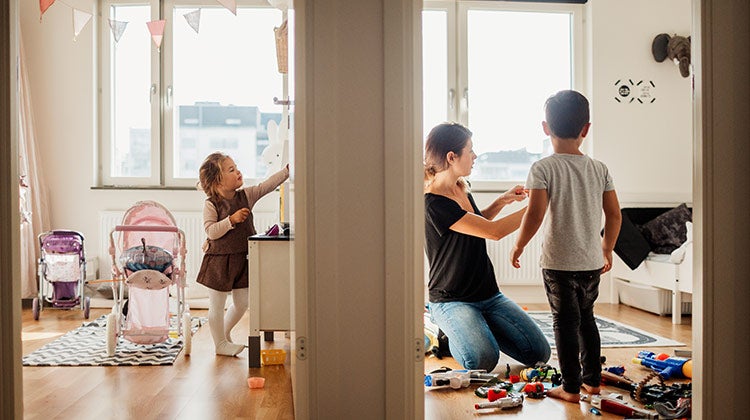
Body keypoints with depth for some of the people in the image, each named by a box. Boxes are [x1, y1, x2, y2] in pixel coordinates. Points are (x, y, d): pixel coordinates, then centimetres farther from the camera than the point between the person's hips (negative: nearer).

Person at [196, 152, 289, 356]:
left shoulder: (247, 195, 1)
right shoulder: (211, 204, -12)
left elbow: (268, 184, -3)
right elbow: (211, 231, -18)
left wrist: (288, 169, -12)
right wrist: (232, 220, -26)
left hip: (242, 259, 6)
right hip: (219, 260, -5)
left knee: (242, 303, 14)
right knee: (217, 305, 6)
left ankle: (224, 332, 37)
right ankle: (221, 344, 20)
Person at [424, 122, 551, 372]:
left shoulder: (461, 189, 6)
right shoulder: (434, 204, -22)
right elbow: (494, 231, -25)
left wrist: (500, 202, 10)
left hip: (488, 295, 8)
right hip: (452, 301, -8)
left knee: (539, 353, -4)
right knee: (483, 360, -30)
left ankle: (481, 329, 18)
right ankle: (452, 333, 3)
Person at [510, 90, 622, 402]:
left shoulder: (543, 169, -12)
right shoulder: (600, 169, 3)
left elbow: (535, 214, -19)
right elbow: (614, 215, 6)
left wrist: (518, 246, -5)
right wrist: (607, 250, 20)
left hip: (558, 262, -5)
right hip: (592, 262, 5)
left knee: (565, 321, 5)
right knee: (586, 317, 20)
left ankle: (571, 388, 9)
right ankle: (592, 380, 28)